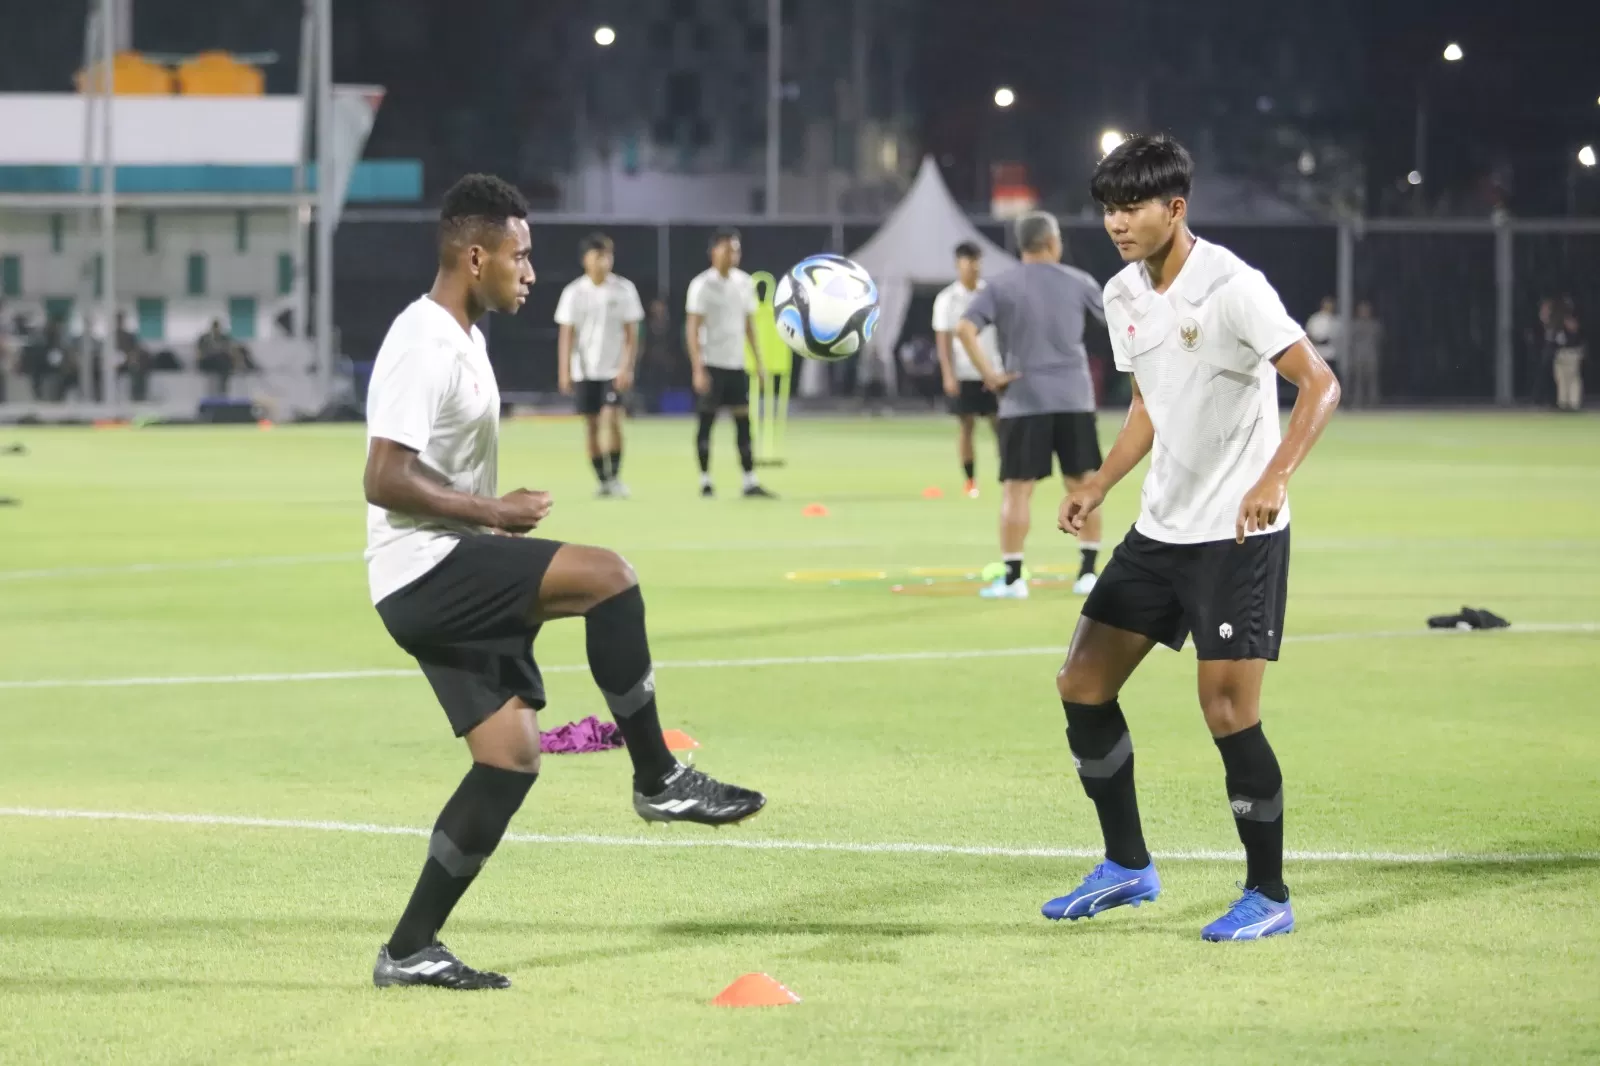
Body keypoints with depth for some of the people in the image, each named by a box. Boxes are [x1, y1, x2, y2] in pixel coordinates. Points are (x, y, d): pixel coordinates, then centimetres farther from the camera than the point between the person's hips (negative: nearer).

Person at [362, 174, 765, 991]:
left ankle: (410, 951, 7)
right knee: (609, 577, -22)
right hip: (423, 574, -11)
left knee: (512, 753, 5)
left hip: (448, 585, 11)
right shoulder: (424, 347, -15)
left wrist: (497, 520, 22)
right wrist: (492, 512, -20)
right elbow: (385, 479, -23)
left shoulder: (461, 340, 17)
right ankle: (657, 780, -11)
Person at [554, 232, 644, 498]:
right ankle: (602, 480, 12)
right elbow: (566, 335, 2)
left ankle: (615, 476, -6)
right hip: (585, 370, 2)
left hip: (615, 369, -2)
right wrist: (564, 372, -4)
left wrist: (627, 367, -11)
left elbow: (631, 333, -2)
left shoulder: (624, 290, -3)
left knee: (612, 418, -16)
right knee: (591, 424, 3)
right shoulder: (574, 293, -1)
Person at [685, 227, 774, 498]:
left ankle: (750, 482, 1)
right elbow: (692, 328, -10)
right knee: (707, 420, -1)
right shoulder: (702, 285, -8)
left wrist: (759, 362, 12)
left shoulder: (745, 283, 8)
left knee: (743, 422, 1)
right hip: (711, 363, -5)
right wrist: (698, 369, -17)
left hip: (736, 364, 5)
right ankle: (705, 481, 6)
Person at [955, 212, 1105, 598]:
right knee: (1083, 484, 11)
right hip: (1074, 398, 2)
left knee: (1017, 487, 0)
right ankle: (1088, 572, 12)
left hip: (1024, 400, -2)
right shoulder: (1077, 282, 5)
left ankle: (1012, 577, -3)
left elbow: (965, 329, -12)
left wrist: (989, 374, -8)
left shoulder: (1000, 287, 1)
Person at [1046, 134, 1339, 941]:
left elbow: (1319, 384, -23)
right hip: (1160, 531, 8)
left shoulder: (1230, 288, -18)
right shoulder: (1123, 297, 6)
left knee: (1228, 709, -10)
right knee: (1082, 684, 6)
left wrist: (1273, 479, -36)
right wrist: (1099, 486, 9)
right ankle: (1127, 867, 20)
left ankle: (1268, 896, 5)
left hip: (1238, 536, -8)